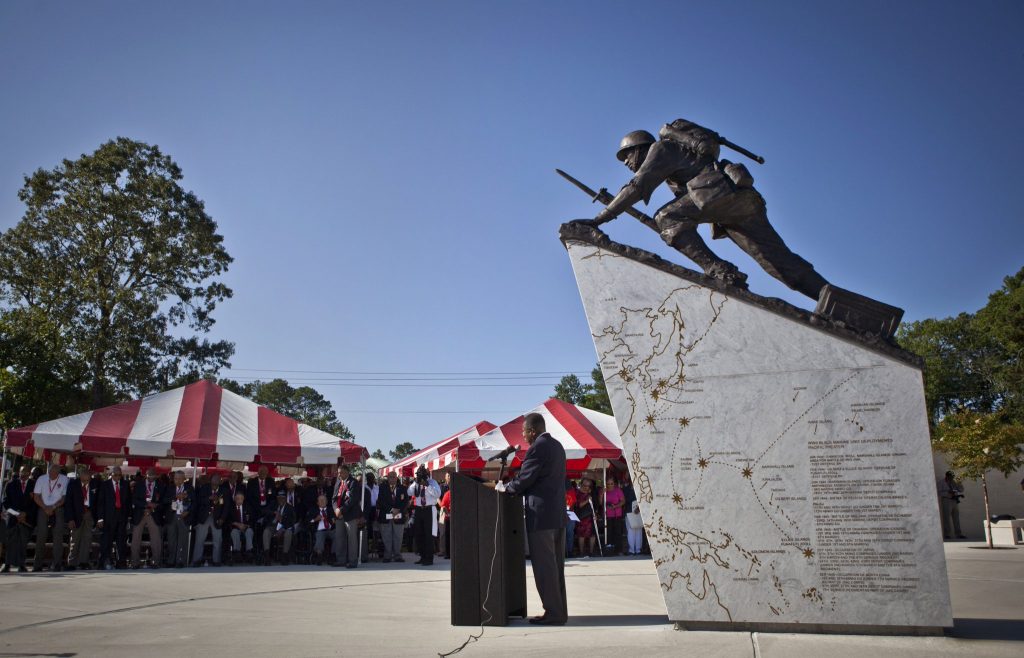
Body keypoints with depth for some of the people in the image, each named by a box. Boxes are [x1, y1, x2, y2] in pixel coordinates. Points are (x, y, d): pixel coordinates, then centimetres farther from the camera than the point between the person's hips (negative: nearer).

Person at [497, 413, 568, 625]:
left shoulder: (537, 448, -15)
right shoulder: (557, 446, 14)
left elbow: (523, 480, -14)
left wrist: (504, 488, 4)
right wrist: (512, 487, 20)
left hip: (541, 516, -9)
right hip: (558, 514, 9)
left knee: (544, 566, -2)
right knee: (556, 565, 13)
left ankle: (553, 613, 1)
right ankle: (559, 611, 19)